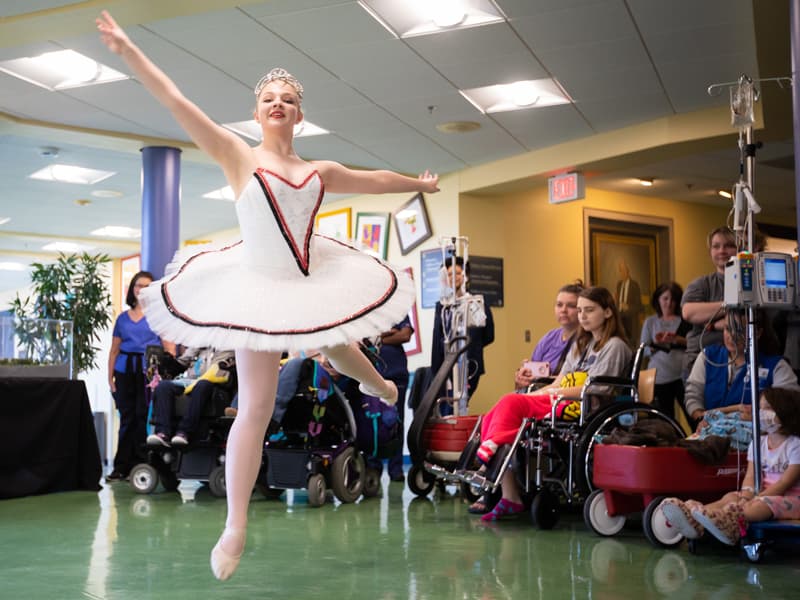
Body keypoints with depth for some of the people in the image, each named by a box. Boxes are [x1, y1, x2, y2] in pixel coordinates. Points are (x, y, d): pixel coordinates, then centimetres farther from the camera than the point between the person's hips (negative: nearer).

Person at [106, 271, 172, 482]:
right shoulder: (123, 318, 17)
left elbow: (169, 348, 0)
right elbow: (114, 350, 17)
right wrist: (110, 377, 8)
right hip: (125, 371, 3)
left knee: (144, 417, -7)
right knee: (127, 418, 4)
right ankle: (122, 467, 8)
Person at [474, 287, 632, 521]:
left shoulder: (614, 346, 2)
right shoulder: (581, 344, 29)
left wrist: (553, 392, -9)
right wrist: (532, 394, 3)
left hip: (581, 407, -8)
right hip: (561, 401, 8)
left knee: (511, 403, -30)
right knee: (492, 418, -17)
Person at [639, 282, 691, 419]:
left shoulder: (684, 320, 7)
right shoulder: (650, 322, 11)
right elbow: (643, 350, 7)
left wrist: (678, 339, -15)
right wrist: (656, 343, -12)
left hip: (683, 376, -1)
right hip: (659, 377, 1)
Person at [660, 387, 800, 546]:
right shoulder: (758, 443, 13)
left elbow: (786, 481, -13)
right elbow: (750, 476, 1)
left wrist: (756, 499, -24)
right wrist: (746, 496, -21)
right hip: (764, 493, 6)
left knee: (764, 504, -38)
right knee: (731, 497, -23)